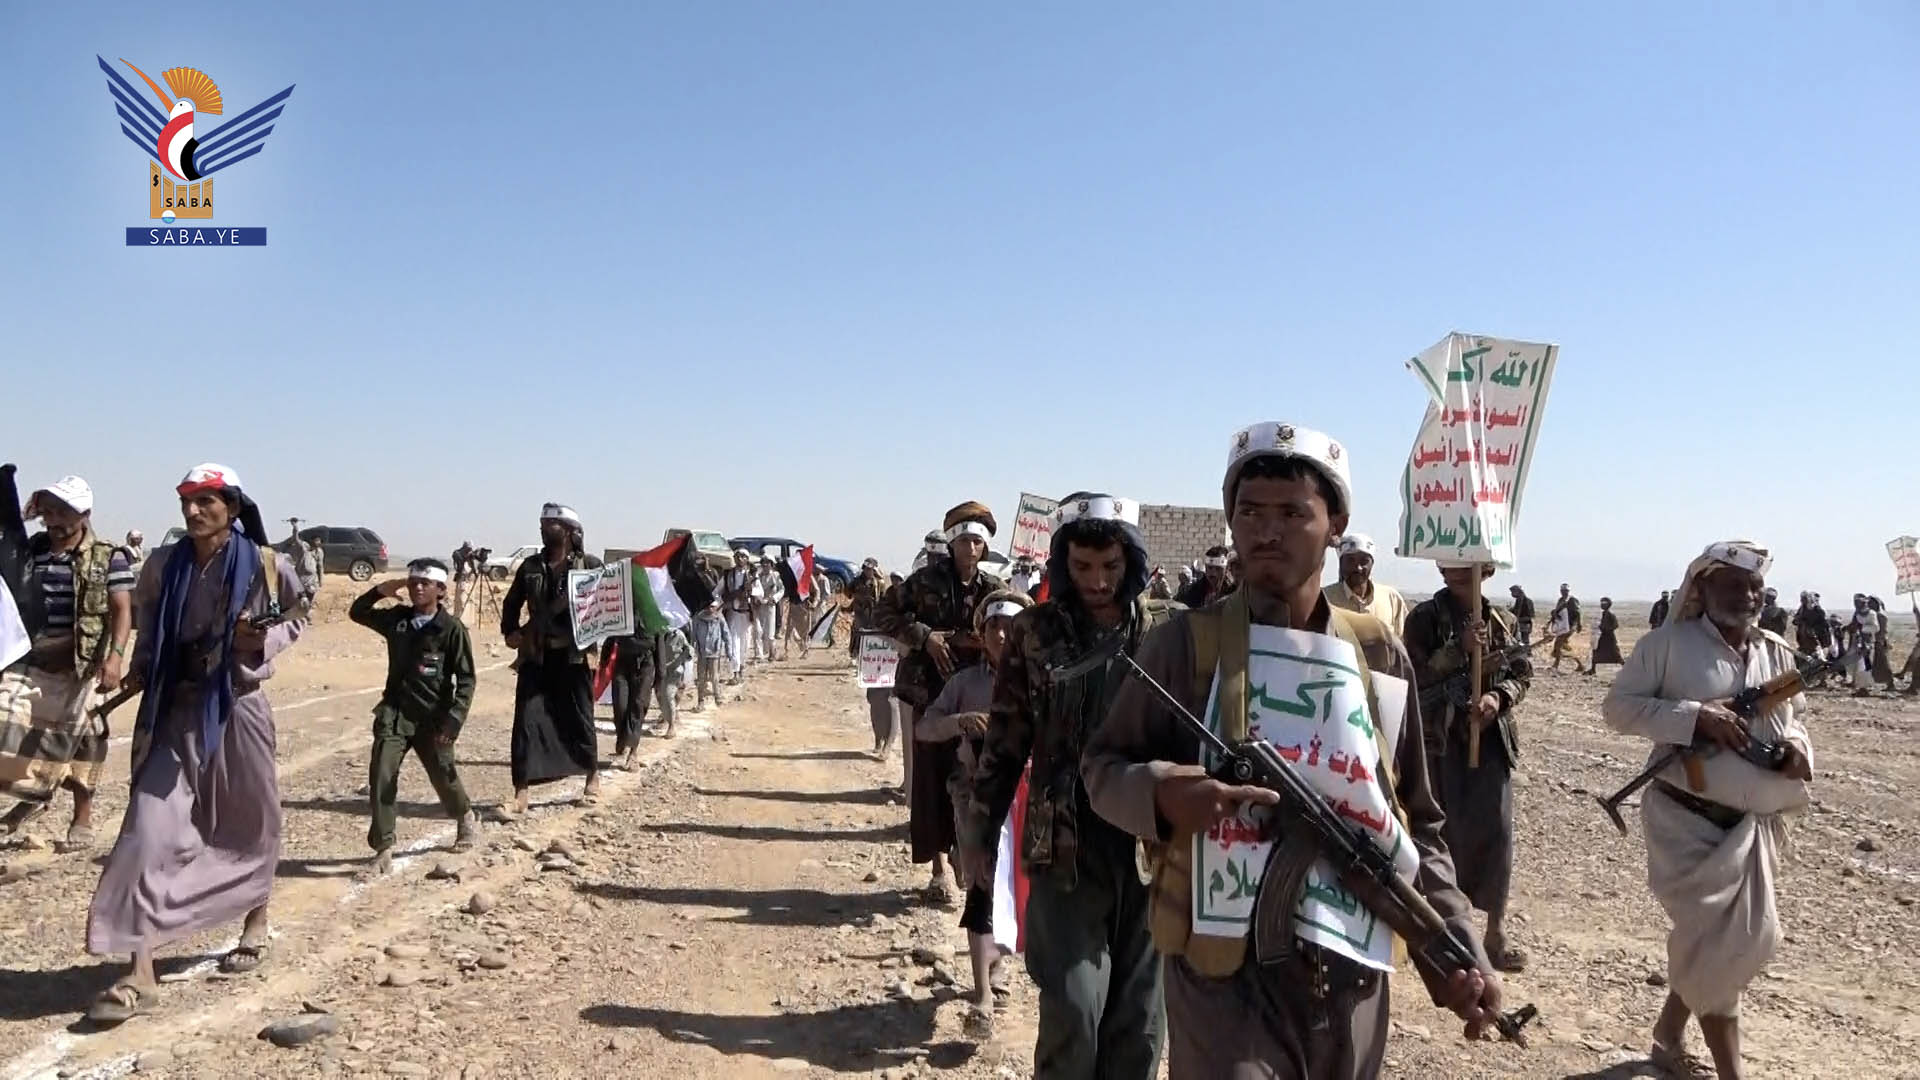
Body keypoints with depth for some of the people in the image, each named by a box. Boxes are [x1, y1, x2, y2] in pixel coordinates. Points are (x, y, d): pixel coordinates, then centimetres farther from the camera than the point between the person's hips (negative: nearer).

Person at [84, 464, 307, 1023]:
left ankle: (255, 927, 39)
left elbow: (298, 616, 7)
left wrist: (263, 639, -12)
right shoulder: (164, 565, -1)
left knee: (248, 825, 13)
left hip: (236, 708, -1)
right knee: (148, 831, -8)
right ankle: (140, 975, -5)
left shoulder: (265, 566, -8)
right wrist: (139, 672, 1)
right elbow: (148, 625, 17)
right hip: (175, 711, 2)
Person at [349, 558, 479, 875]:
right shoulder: (396, 618, 3)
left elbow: (466, 678, -9)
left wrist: (454, 718, -17)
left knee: (444, 776, 9)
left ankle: (466, 818, 41)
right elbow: (357, 613, 17)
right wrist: (379, 591, -2)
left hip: (433, 718, -3)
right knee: (381, 777, -8)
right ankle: (383, 849, 2)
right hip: (395, 713, 3)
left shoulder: (452, 629, -10)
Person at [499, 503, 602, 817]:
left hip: (573, 656, -2)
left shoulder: (589, 566, -2)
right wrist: (511, 632, -2)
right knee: (526, 721, -5)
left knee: (578, 719, 8)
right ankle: (520, 796, -3)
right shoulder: (530, 566, 8)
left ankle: (592, 779, 29)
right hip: (534, 657, 3)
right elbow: (511, 604, 14)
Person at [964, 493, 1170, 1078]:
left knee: (1140, 1009, 11)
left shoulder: (1169, 629, 1)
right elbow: (1005, 740, 5)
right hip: (1066, 848, -1)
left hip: (1153, 842, 2)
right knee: (1072, 1010, -3)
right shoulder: (1035, 631, -1)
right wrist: (981, 831, 7)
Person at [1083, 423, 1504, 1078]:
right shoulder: (1188, 641, -6)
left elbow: (1415, 825, 10)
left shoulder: (1380, 655, 3)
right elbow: (1101, 766, -2)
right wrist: (1162, 794, -22)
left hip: (1351, 975, 4)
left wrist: (1458, 952, 2)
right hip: (1226, 972, -3)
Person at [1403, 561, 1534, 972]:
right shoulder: (1424, 618, -4)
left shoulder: (1499, 619, 8)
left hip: (1490, 735, 3)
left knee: (1495, 828, 0)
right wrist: (1461, 647, -22)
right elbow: (1415, 676, -13)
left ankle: (1496, 930, 10)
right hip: (1440, 737, -3)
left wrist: (1499, 697, -12)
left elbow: (1522, 672, 8)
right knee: (1446, 828, 2)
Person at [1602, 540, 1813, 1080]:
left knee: (1743, 938, 15)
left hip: (1756, 823, 6)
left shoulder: (1778, 653, 7)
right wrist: (1695, 716, -23)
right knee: (1716, 941, -3)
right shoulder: (1670, 643, -9)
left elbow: (1796, 717, 20)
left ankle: (1669, 1035, 36)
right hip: (1688, 818, -6)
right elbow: (1618, 706, -11)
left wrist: (1798, 745, -4)